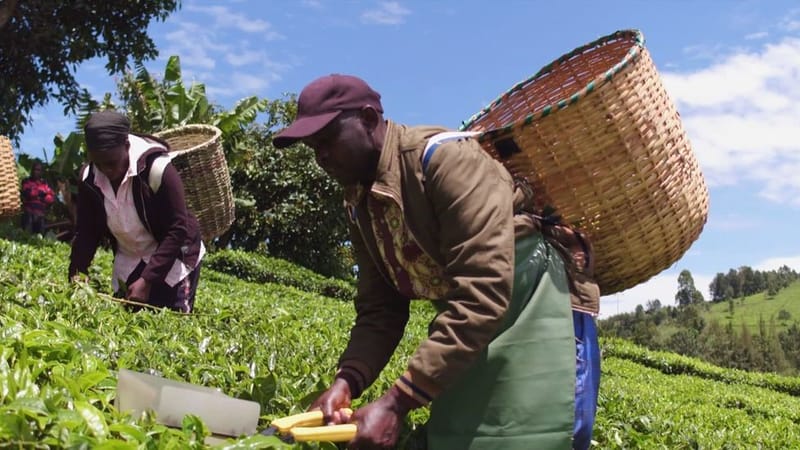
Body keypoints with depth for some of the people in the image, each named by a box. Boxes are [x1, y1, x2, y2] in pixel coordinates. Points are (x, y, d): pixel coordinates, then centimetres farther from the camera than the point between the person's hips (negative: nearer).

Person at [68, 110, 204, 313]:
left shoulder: (157, 169, -26)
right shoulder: (89, 178, -11)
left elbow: (177, 230, -24)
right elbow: (86, 231, -2)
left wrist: (147, 279, -28)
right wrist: (76, 272, -15)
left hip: (172, 258, -5)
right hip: (129, 262, 5)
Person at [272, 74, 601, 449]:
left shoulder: (446, 158, -23)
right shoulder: (360, 203, 4)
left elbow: (482, 294, -31)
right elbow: (379, 309, 4)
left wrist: (396, 402, -32)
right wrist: (347, 380, -16)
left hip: (537, 305, -7)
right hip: (469, 329, 8)